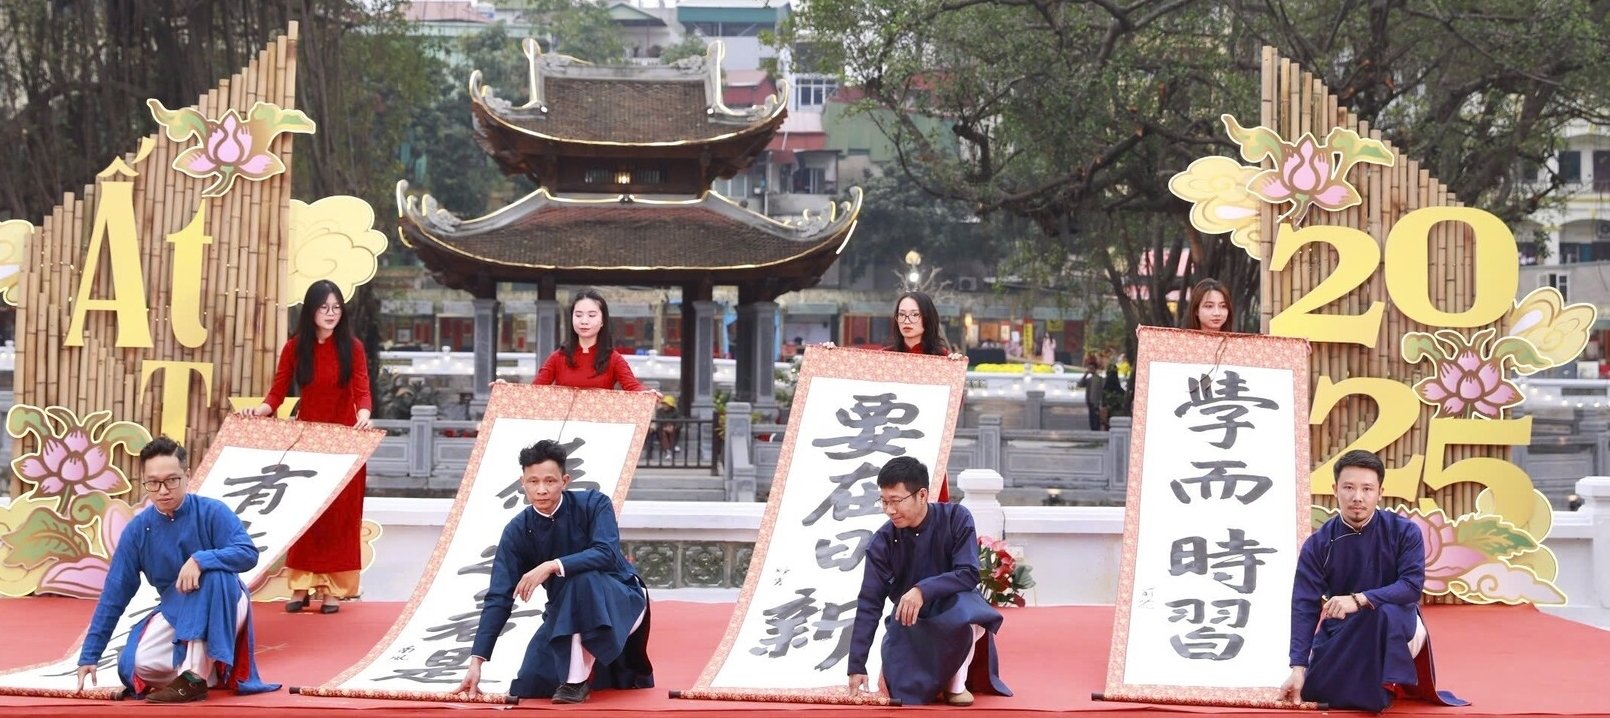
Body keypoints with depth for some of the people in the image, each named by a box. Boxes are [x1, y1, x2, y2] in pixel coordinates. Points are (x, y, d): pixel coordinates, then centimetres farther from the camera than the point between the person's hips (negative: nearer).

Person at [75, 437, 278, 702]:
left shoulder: (211, 512, -16)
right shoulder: (137, 530, -8)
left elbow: (248, 553, -25)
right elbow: (114, 595, -5)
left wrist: (200, 559, -42)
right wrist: (89, 656, -6)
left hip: (225, 605, -3)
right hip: (176, 611, 4)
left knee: (210, 572, -36)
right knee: (135, 665, -21)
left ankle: (194, 677, -32)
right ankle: (209, 670, 7)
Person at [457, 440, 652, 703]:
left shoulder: (593, 504, -17)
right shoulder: (517, 531, -10)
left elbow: (606, 554, -32)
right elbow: (499, 598, -14)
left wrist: (552, 566, -42)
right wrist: (476, 661, -22)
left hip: (620, 601, -5)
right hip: (566, 612, 5)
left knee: (582, 578, -36)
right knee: (529, 688, -7)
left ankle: (578, 681, -25)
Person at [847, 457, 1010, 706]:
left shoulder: (955, 518, -18)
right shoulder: (883, 541, -14)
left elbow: (969, 575, -24)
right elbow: (869, 604, -14)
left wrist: (923, 591, -39)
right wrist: (857, 666, -19)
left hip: (955, 613, -2)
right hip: (911, 627, 2)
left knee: (960, 606, -37)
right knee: (902, 692, -20)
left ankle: (956, 682, -12)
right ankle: (931, 672, 17)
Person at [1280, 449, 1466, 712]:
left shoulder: (1404, 532, -12)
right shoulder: (1318, 544, -9)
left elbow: (1411, 587, -22)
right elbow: (1305, 606, -14)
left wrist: (1358, 600, -37)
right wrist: (1299, 668, -23)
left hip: (1399, 629, -4)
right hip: (1339, 632, 4)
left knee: (1383, 612, -38)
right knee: (1314, 691, -14)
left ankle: (1386, 685, -17)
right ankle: (1365, 680, 18)